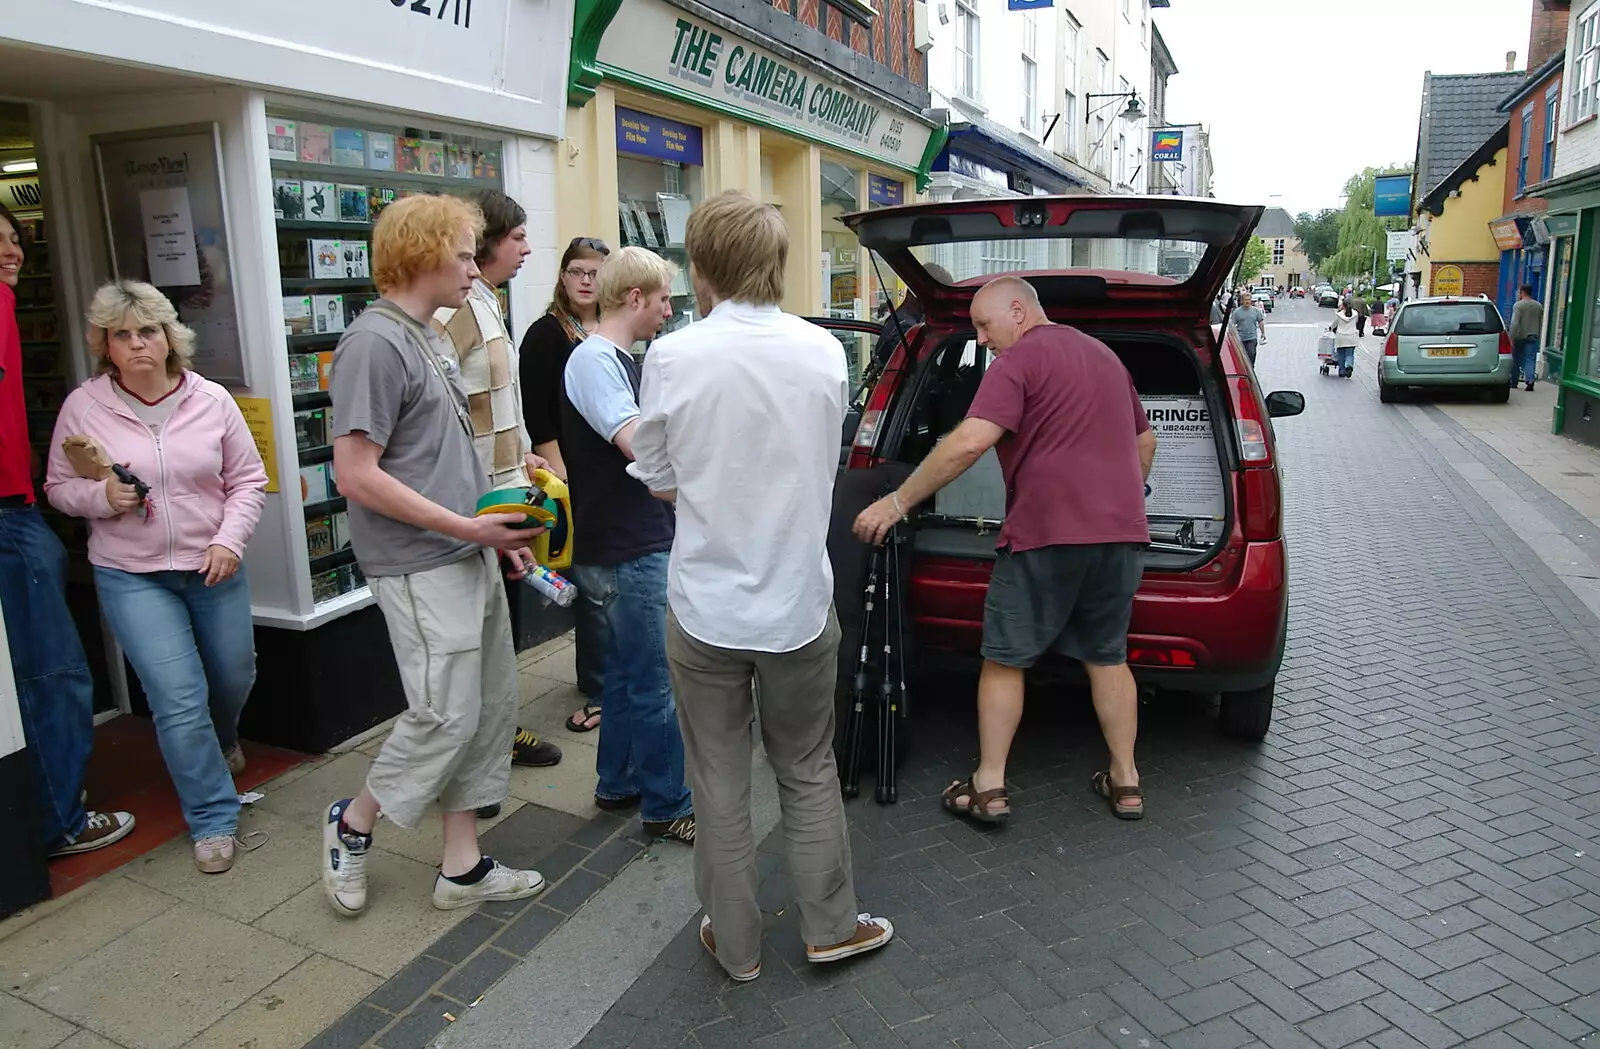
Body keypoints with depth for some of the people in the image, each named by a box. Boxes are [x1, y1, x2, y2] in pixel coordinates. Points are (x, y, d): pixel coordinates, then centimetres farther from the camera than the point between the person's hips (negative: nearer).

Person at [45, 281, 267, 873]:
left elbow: (248, 479, 1)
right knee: (180, 699, -7)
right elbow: (59, 487, 4)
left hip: (213, 567, 2)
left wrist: (229, 540, -12)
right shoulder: (83, 407, -6)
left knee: (234, 678, 16)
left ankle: (221, 741, 53)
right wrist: (101, 496, -18)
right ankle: (213, 818, 9)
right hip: (131, 576, -2)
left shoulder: (211, 400, -4)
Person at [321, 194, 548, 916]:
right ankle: (353, 824, 23)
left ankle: (462, 866, 23)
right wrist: (468, 527, -17)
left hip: (469, 556, 10)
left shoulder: (423, 337, 15)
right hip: (422, 567, -10)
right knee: (446, 715, -4)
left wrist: (495, 528, 13)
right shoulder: (374, 343, -15)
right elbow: (356, 475, -20)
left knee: (491, 706, 11)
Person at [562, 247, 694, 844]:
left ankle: (617, 784, 32)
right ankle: (666, 808, 12)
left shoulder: (619, 361, 15)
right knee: (655, 683, -1)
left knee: (627, 671, 19)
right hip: (628, 553, -10)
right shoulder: (593, 360, -16)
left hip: (636, 544, 10)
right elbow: (640, 444, -26)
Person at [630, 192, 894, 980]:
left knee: (720, 783, 14)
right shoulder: (825, 353, -5)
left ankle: (736, 943, 29)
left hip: (706, 608, -2)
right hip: (799, 604, 2)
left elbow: (659, 483, -4)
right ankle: (830, 926, 33)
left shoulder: (672, 357, -14)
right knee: (809, 772, 20)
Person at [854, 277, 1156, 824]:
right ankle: (1125, 781, 24)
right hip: (1122, 533, 8)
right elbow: (1146, 441, 27)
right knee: (1107, 657, 18)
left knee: (1004, 659, 6)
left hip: (1047, 534, -7)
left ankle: (989, 786, 11)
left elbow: (970, 442, -21)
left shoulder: (1019, 359, -7)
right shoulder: (1104, 355, 19)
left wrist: (897, 502, -18)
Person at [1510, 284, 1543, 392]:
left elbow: (1514, 323, -18)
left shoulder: (1518, 305, -9)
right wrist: (1538, 335, 22)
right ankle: (1530, 380, -21)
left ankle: (1513, 382, 18)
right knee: (1530, 360, -2)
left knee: (1516, 359, 10)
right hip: (1533, 337, 3)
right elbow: (1542, 324, 12)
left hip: (1520, 337, -3)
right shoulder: (1539, 306, 9)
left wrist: (1512, 338, -16)